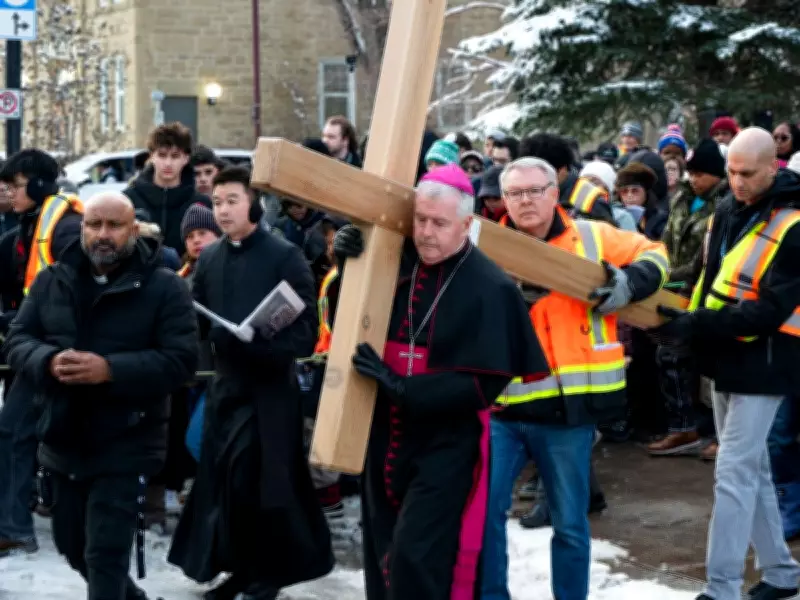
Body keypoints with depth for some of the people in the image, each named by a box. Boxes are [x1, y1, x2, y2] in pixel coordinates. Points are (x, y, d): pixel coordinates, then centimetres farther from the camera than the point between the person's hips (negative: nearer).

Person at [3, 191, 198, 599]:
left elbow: (180, 360, -14)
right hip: (61, 441, 6)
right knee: (71, 545, 19)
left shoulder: (164, 288, -8)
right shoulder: (51, 281, 6)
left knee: (106, 554, -6)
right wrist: (48, 362, -19)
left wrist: (110, 370, -26)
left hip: (125, 446, -6)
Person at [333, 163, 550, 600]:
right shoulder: (397, 264, 3)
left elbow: (484, 384, -17)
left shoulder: (489, 288, -13)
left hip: (447, 446, -6)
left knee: (417, 561, -12)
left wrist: (402, 386, -23)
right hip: (384, 438, 6)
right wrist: (350, 265, -4)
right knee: (382, 556, 15)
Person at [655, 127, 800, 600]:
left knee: (734, 474, -10)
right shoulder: (727, 212, 7)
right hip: (727, 359, 8)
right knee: (753, 469, 15)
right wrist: (691, 325, 4)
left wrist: (698, 325, -29)